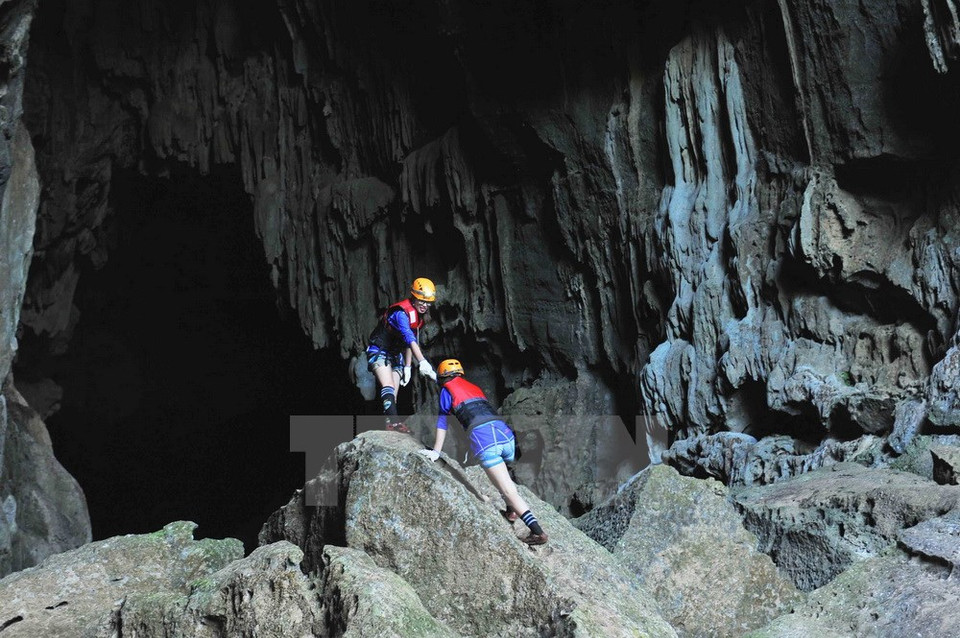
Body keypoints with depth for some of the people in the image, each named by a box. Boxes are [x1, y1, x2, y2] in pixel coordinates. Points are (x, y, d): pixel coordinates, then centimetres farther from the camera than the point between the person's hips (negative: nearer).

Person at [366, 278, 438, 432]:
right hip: (379, 352, -9)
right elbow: (410, 339, -40)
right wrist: (422, 362, -51)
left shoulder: (418, 316, 4)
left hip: (395, 356, 9)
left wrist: (408, 367, 10)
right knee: (389, 388, -28)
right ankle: (393, 421, -41)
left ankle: (390, 430, 0)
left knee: (392, 396, 2)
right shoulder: (401, 312, -25)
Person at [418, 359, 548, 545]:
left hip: (483, 437, -6)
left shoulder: (447, 389, 19)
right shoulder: (475, 388, 34)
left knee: (508, 490, -7)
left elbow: (442, 423, 18)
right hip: (506, 432, 6)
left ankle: (538, 531, -14)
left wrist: (436, 452, 25)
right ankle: (511, 510, 30)